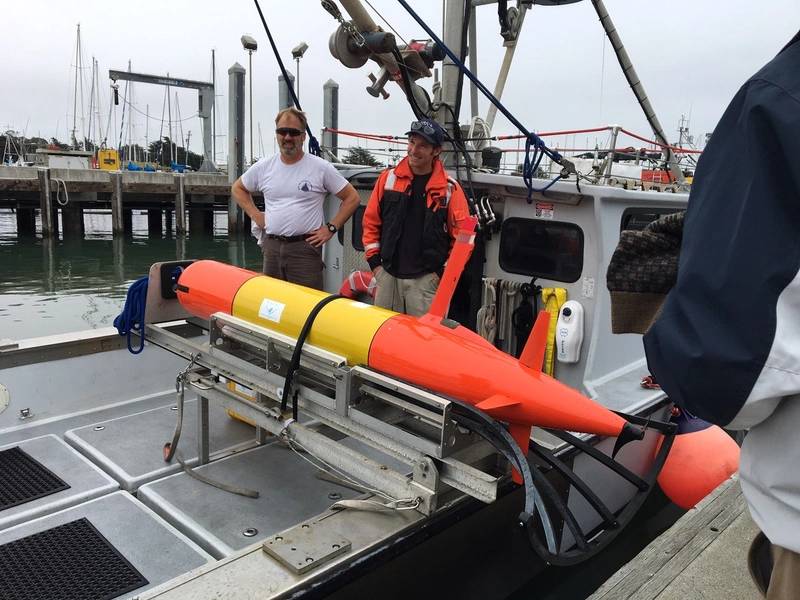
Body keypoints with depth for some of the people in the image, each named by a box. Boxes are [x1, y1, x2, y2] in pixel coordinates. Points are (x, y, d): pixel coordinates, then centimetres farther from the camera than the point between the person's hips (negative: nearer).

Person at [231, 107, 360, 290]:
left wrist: (331, 228, -5)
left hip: (305, 247, -4)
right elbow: (237, 188, 23)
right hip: (271, 247, 4)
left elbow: (352, 198, 1)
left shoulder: (321, 167, -3)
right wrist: (255, 214, 9)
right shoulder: (263, 167, 8)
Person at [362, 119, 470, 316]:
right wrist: (374, 261, 4)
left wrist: (444, 272, -5)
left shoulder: (450, 188, -4)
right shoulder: (388, 178, 3)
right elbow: (371, 221, 9)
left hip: (426, 279, -3)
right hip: (387, 274, 3)